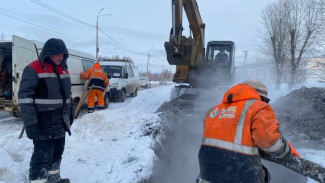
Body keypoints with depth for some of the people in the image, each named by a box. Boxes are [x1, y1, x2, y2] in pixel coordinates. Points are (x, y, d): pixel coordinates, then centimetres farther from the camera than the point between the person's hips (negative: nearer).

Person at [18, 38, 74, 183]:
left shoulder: (63, 69, 12)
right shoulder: (33, 69, -13)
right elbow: (24, 98, -17)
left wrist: (70, 114, 20)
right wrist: (30, 123, -22)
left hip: (60, 122, 8)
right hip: (43, 123, -8)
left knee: (57, 152, 20)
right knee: (42, 156, -3)